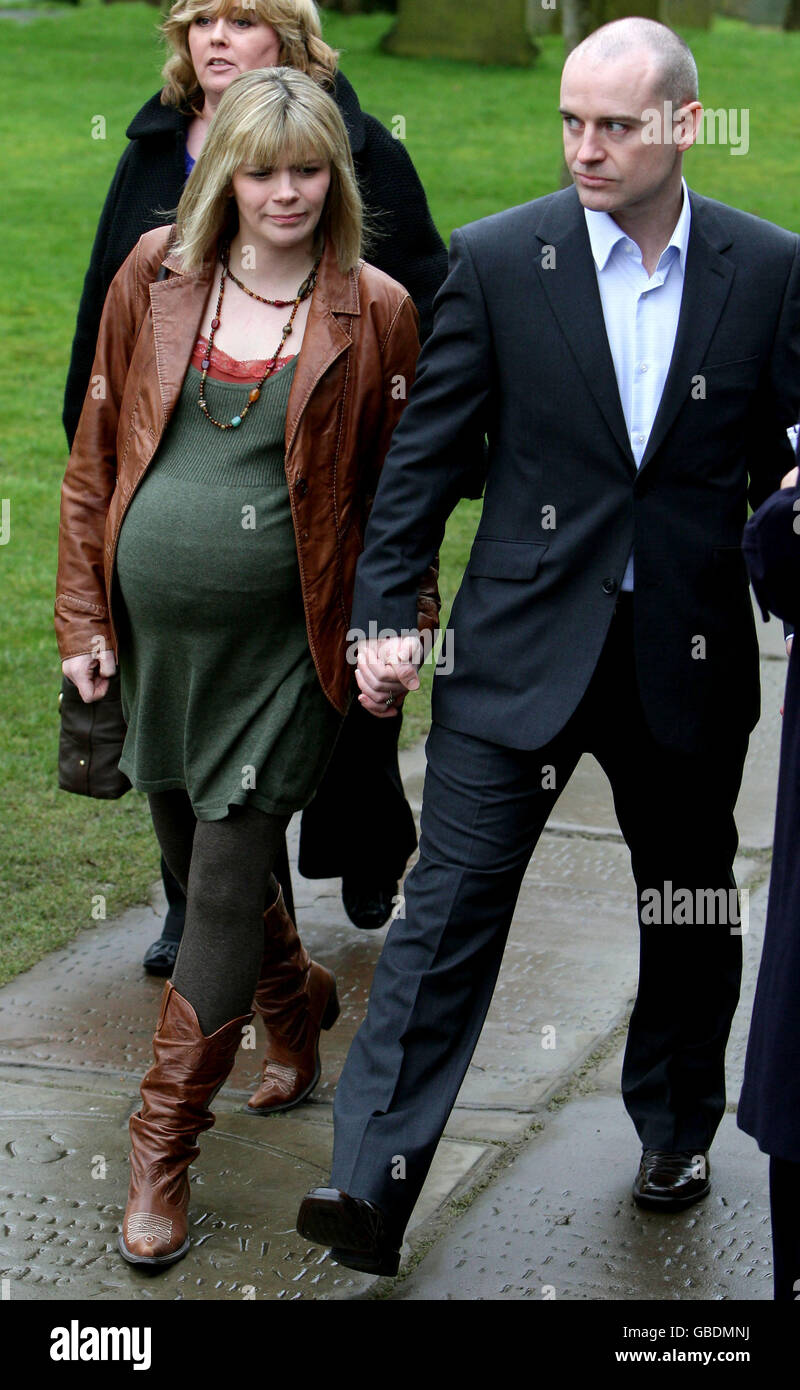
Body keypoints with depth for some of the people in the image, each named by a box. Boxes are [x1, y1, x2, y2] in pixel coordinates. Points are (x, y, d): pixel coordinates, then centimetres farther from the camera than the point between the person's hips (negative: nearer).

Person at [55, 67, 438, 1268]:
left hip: (280, 648, -4)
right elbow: (97, 455, 8)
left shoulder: (375, 313, -3)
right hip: (154, 631, 4)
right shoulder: (155, 277, 3)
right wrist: (83, 616, 4)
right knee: (197, 863, 16)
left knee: (225, 893, -5)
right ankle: (300, 998, 47)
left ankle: (164, 1148, 7)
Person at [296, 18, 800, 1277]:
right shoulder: (498, 259, -4)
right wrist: (385, 614, -5)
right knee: (452, 899, -8)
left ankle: (678, 1129, 38)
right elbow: (424, 451, -2)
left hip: (691, 653, 2)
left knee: (692, 912, 16)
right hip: (524, 645, -2)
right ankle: (376, 1184, -8)